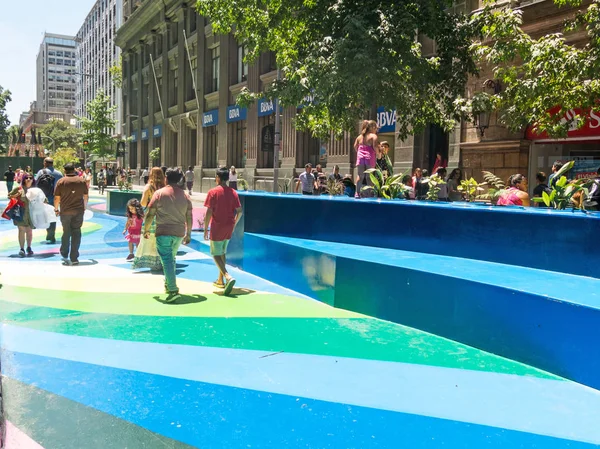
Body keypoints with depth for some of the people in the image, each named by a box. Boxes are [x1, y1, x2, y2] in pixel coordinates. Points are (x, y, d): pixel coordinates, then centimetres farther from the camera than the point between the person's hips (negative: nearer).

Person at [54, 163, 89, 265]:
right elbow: (85, 196, 10)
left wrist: (56, 209, 10)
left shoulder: (61, 181, -2)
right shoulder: (82, 181, 3)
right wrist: (85, 207, 24)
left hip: (65, 211, -1)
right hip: (79, 211, 1)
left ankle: (64, 255, 11)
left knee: (66, 233, 14)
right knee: (76, 234, 4)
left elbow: (57, 198, -3)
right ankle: (74, 258, 4)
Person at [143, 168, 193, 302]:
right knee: (171, 259, 22)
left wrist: (146, 230, 9)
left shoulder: (159, 193, -3)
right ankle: (168, 284, 34)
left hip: (163, 232, -4)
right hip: (179, 233, 4)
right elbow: (189, 217, 9)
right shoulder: (185, 195, 7)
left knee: (167, 261, -6)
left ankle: (173, 290, -16)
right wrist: (188, 234, 18)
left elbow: (150, 214, -4)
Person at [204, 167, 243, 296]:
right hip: (229, 227, 5)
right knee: (223, 252, 20)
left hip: (217, 227, -5)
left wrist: (206, 228, -7)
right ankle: (220, 280, 25)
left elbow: (209, 212, -15)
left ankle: (228, 277, -20)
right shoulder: (233, 192, 3)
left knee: (216, 254, 1)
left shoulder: (213, 192, -11)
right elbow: (239, 211, 2)